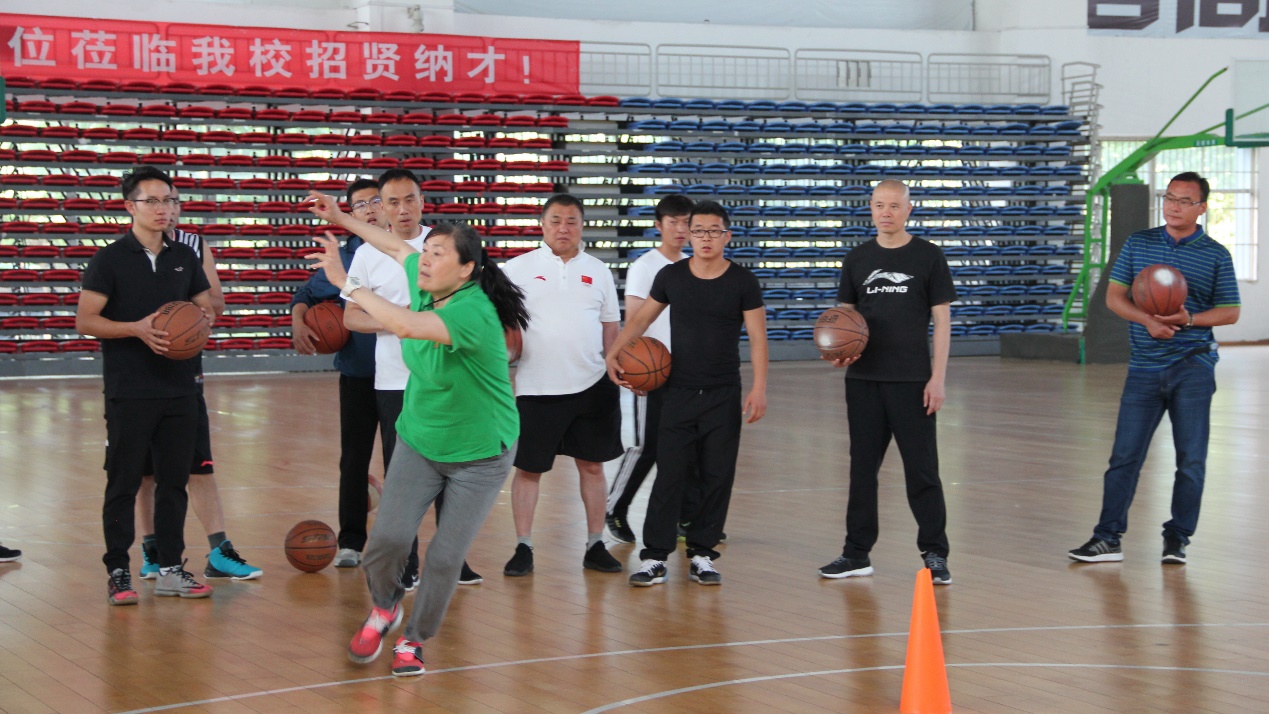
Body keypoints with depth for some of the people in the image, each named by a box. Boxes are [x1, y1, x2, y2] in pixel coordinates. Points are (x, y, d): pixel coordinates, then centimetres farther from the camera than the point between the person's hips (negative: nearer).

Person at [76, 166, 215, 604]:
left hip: (180, 386, 5)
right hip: (130, 390, -5)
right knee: (124, 482, 0)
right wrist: (137, 328, -20)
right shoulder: (110, 259, -4)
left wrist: (202, 320, -4)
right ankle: (118, 572, 7)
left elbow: (205, 306, 20)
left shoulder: (184, 257, 11)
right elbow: (85, 321, -7)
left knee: (174, 480, 8)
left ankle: (171, 569, 16)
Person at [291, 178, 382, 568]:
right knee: (354, 460, 5)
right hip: (357, 374, 2)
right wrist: (298, 321, -3)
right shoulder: (342, 257, 6)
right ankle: (350, 542, 14)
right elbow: (306, 294, 15)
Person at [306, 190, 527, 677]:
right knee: (387, 538, -9)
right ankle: (384, 608, 22)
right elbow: (397, 247, 16)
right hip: (419, 443, 6)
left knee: (445, 559, -6)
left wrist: (346, 283, -40)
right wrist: (342, 218, 19)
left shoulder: (472, 312, -31)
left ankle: (414, 641, 19)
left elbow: (407, 326, -48)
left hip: (479, 456, -6)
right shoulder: (425, 285, -8)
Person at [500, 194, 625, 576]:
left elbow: (610, 327, 13)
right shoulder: (518, 269, 1)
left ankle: (595, 545, 16)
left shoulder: (598, 272, 10)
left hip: (591, 387, 2)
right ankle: (523, 548, 12)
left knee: (592, 466, 7)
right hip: (535, 390, -2)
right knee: (528, 469, 2)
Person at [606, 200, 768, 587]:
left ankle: (702, 553, 12)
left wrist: (759, 388, -11)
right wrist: (614, 353, -1)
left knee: (717, 477, 2)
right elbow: (641, 318, 12)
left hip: (723, 395, 0)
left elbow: (757, 336, -3)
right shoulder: (671, 276, 2)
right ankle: (655, 556, -1)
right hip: (679, 392, 0)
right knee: (669, 475, -4)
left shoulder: (743, 282, -2)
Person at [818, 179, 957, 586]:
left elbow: (942, 318, -1)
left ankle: (935, 554, 5)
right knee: (862, 466, 9)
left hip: (912, 380, -3)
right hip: (863, 379, 3)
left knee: (922, 468, -2)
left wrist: (938, 377, -8)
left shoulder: (928, 257, 0)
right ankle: (857, 554, 17)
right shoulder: (857, 260, 8)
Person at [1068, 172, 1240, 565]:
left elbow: (1230, 311, 4)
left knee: (1191, 459, 1)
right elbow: (1114, 296, 6)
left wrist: (1190, 319, -14)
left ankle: (1177, 539, 13)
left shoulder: (1216, 255, 3)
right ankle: (1107, 539, 6)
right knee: (1125, 455, 0)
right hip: (1145, 367, 1)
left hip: (1192, 365, -1)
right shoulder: (1138, 243, 8)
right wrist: (1147, 321, -13)